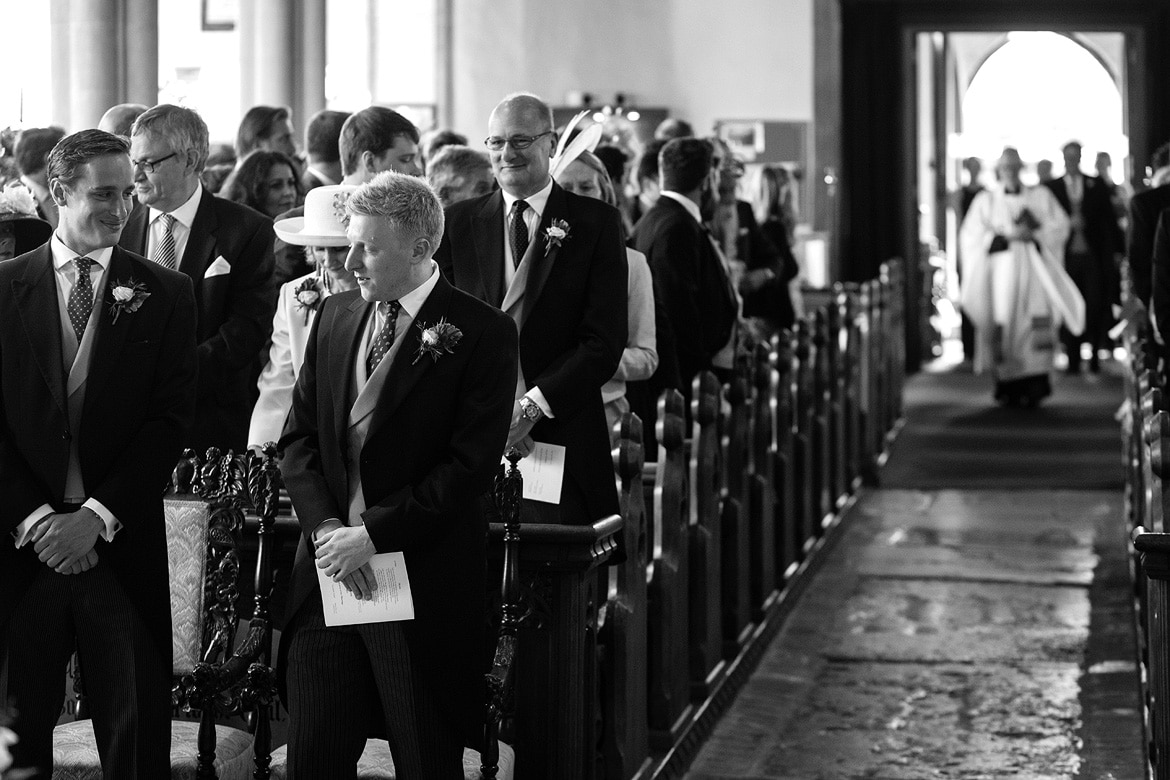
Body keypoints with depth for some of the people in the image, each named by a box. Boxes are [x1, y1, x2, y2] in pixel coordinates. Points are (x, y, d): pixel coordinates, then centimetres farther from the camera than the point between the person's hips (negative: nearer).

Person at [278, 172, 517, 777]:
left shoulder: (481, 333, -7)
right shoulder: (334, 315, 11)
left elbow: (471, 464, -13)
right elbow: (298, 438, 10)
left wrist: (372, 533, -15)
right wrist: (326, 527, -7)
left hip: (424, 579, -5)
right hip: (328, 571, 5)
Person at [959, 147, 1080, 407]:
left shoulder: (1040, 195, 15)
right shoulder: (986, 200, 13)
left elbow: (1060, 225, 9)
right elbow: (970, 235, 3)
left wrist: (1034, 233, -7)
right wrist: (1005, 236, -8)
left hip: (1034, 269, 0)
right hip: (1001, 268, 0)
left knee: (1038, 325, -14)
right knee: (1003, 328, -10)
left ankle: (1035, 385, -17)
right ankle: (1007, 386, -6)